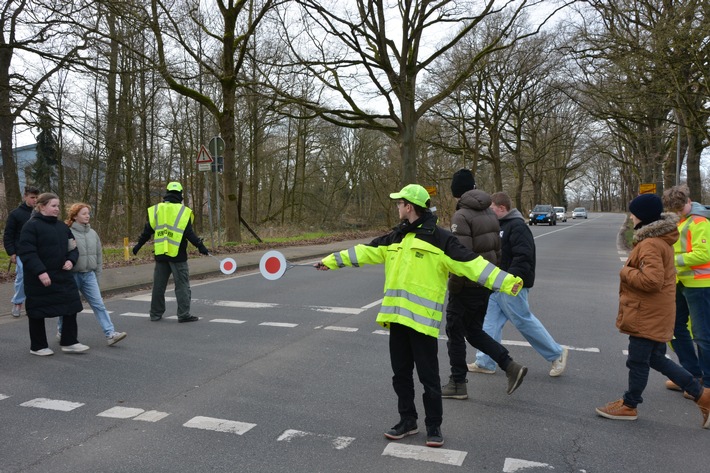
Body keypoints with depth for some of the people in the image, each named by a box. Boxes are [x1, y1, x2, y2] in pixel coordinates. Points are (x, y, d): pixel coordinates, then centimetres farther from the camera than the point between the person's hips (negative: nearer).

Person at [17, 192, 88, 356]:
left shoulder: (62, 226, 11)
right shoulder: (31, 226, -11)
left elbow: (73, 248, 16)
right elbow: (27, 252, -18)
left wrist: (71, 260, -4)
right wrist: (40, 272, -26)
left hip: (63, 276, 7)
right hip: (39, 278, -6)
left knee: (71, 307, 4)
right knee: (38, 312, 6)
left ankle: (69, 342, 15)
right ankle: (37, 346, 20)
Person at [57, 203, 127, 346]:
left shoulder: (93, 233, 8)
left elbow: (98, 254, 13)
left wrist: (97, 274, 12)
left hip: (89, 275, 4)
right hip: (72, 275, -4)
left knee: (99, 304, -4)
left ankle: (110, 334, -10)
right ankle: (62, 332, 32)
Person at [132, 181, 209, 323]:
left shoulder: (156, 210, 5)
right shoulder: (183, 211, -6)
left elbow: (147, 231, 7)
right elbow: (189, 233, -12)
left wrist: (139, 245, 19)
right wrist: (200, 246, -6)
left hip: (161, 254, 4)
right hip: (177, 255, -4)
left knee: (158, 285, 12)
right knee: (182, 285, 1)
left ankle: (156, 314, 20)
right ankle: (183, 314, -2)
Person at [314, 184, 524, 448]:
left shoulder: (439, 238, -8)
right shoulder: (396, 237, 13)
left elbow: (472, 263, -13)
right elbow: (363, 252, 20)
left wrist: (507, 282, -23)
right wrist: (330, 261, 24)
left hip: (423, 319, -6)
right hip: (397, 317, 7)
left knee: (428, 377, 4)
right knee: (401, 373, 15)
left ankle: (433, 426, 22)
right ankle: (407, 421, 32)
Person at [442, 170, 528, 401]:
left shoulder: (462, 216, -18)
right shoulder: (490, 213, 8)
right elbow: (497, 249, 13)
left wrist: (453, 285, -13)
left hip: (468, 287, -8)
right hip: (486, 284, 8)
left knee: (455, 333, 8)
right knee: (474, 331, 20)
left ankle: (457, 384, 17)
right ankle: (510, 366, 10)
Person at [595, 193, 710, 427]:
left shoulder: (650, 244, -23)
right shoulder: (660, 239, 11)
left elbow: (651, 280, -31)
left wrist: (626, 272, -17)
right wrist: (631, 270, 9)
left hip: (647, 316, -11)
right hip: (654, 314, 11)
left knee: (638, 362, 5)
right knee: (656, 359, 20)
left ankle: (629, 406, 21)